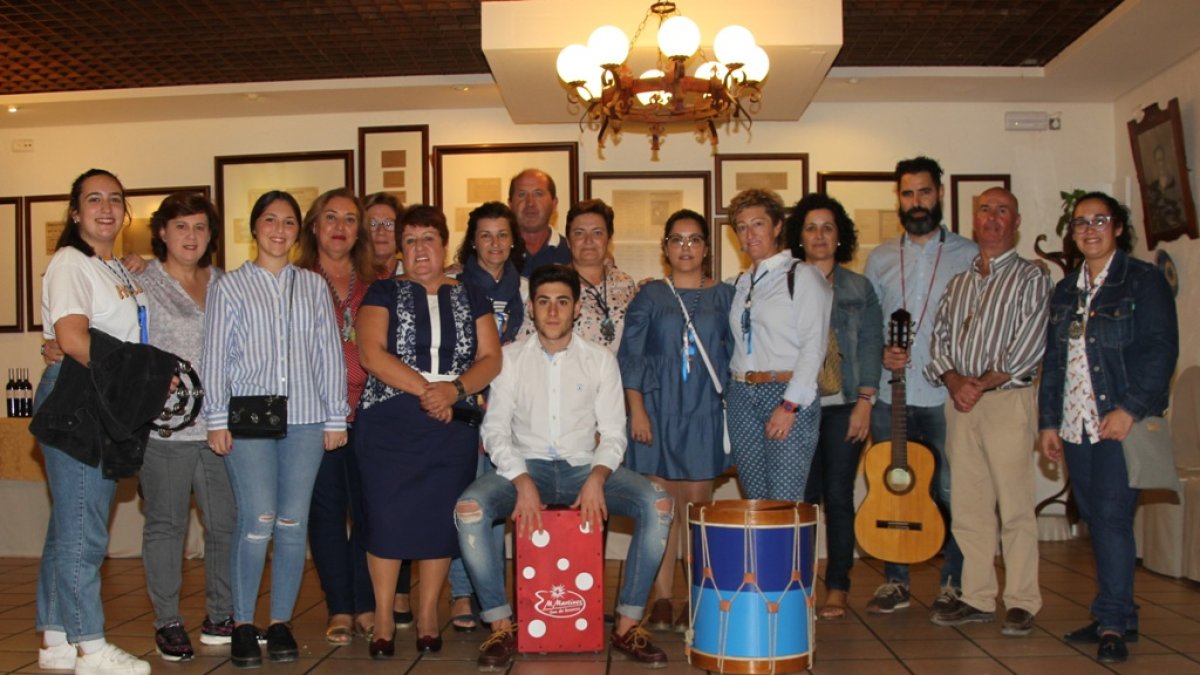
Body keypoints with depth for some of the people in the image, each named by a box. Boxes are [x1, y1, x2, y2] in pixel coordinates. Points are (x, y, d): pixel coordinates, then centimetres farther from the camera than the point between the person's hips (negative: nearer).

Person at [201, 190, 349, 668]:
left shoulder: (314, 286, 14)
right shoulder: (230, 286, 9)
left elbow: (330, 354, 12)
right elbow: (215, 356, 5)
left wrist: (336, 417, 7)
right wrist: (217, 419, -2)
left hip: (305, 419, 2)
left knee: (293, 524, 2)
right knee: (257, 521, -10)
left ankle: (281, 623, 13)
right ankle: (242, 624, 4)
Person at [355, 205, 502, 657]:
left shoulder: (471, 298, 13)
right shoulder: (385, 293, 6)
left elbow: (490, 359, 5)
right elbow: (371, 353, -7)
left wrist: (454, 388, -13)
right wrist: (425, 389, -14)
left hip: (453, 425, 2)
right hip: (389, 424, -2)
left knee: (441, 518, 2)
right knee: (387, 515, -4)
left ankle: (428, 616, 16)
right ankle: (383, 619, 10)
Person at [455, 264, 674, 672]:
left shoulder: (600, 360, 6)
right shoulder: (510, 358, 4)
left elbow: (613, 433, 2)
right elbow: (495, 429, -3)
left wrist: (597, 478, -19)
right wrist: (522, 482, -19)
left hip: (584, 467, 1)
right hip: (525, 467, -1)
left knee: (658, 504, -24)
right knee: (469, 508, -31)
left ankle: (627, 625, -12)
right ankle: (501, 627, -15)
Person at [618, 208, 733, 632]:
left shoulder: (724, 296, 10)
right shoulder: (650, 296, 6)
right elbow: (629, 357, 2)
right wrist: (637, 410, -7)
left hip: (704, 412, 1)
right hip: (658, 411, 0)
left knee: (697, 506, 2)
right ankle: (661, 601, 9)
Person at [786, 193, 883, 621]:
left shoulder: (859, 289, 10)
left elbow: (870, 347, 5)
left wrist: (864, 402, -6)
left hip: (843, 406, 0)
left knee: (838, 496, 1)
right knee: (803, 497, -1)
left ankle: (837, 589, 9)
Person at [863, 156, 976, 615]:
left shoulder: (967, 255, 3)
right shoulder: (880, 259, 13)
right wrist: (880, 352, -5)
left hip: (946, 398, -3)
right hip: (889, 396, 3)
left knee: (948, 493, 1)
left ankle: (952, 584, 16)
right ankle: (895, 581, 20)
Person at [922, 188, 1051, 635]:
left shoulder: (1031, 278, 3)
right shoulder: (958, 283, 19)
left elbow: (1030, 345, -8)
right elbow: (939, 338, 13)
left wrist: (982, 383, -12)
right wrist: (953, 380, -6)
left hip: (1008, 398, -5)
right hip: (959, 402, 5)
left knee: (1015, 506, -4)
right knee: (968, 506, 6)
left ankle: (1021, 602, 4)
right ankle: (977, 599, 13)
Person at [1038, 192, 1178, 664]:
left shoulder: (1144, 280, -1)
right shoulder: (1066, 290, 17)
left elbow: (1162, 350, -9)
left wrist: (1129, 409, -17)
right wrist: (1047, 422, 12)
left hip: (1120, 424, -6)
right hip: (1075, 426, 6)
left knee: (1112, 517, -9)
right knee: (1096, 520, 8)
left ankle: (1114, 623, -2)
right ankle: (1113, 618, 17)